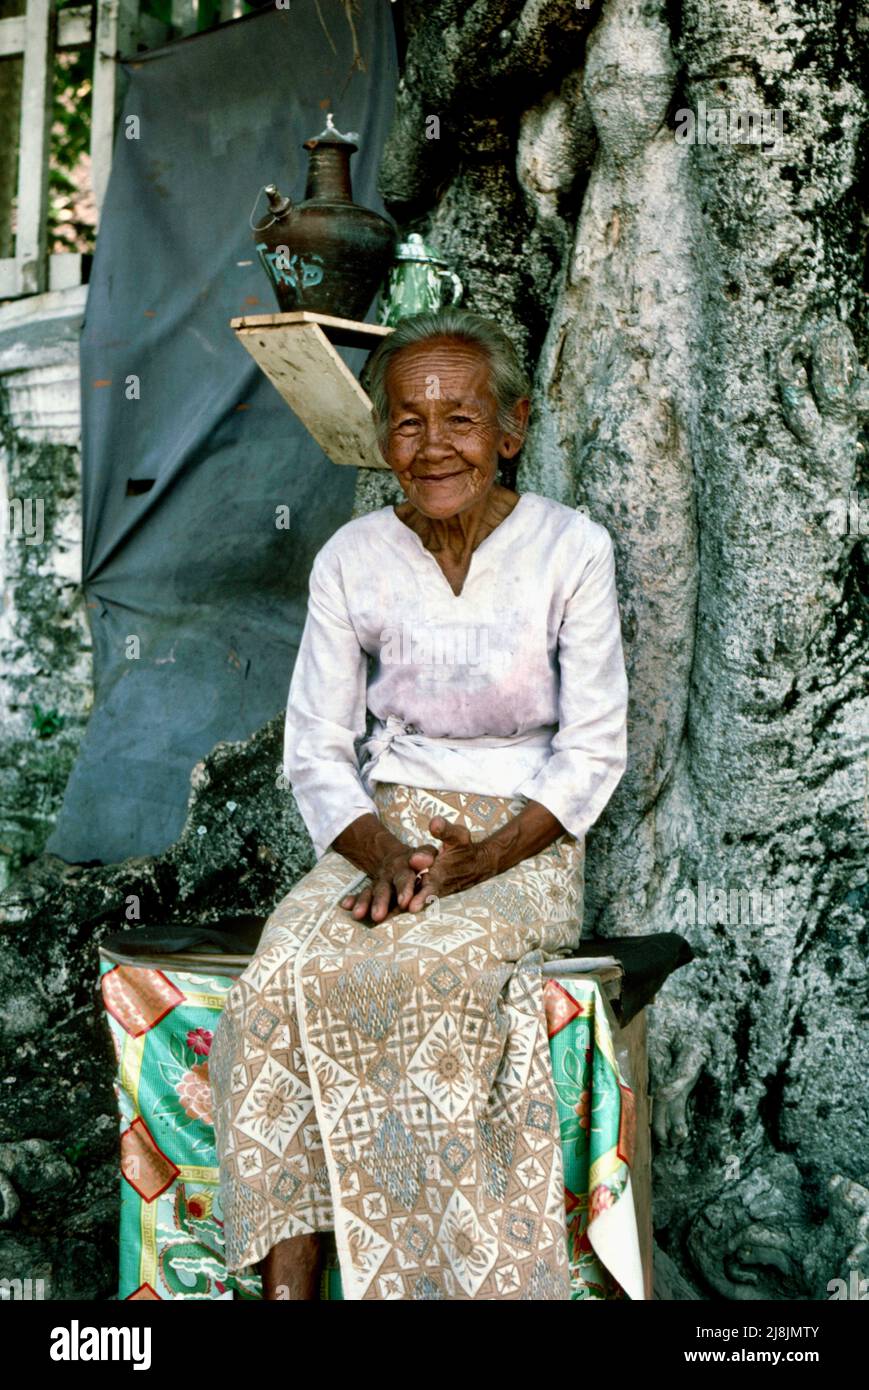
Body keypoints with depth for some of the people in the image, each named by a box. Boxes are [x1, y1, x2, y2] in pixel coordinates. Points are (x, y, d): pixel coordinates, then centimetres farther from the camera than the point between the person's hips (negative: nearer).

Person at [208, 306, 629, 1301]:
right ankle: (286, 1281, -28)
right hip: (382, 831, 2)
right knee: (283, 976, -29)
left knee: (424, 966, -34)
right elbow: (316, 753, 5)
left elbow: (593, 752, -1)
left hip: (527, 846, -2)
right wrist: (383, 853, -14)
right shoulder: (351, 560, 4)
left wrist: (482, 857, -16)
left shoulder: (571, 550, -3)